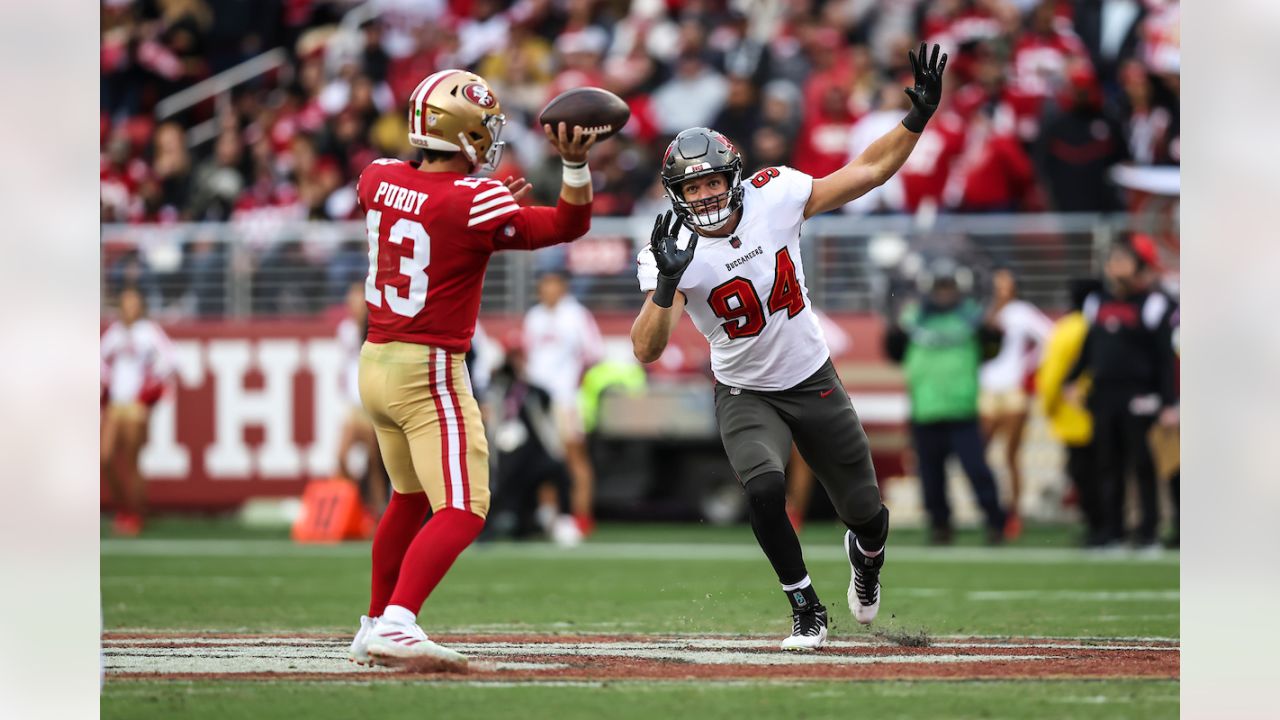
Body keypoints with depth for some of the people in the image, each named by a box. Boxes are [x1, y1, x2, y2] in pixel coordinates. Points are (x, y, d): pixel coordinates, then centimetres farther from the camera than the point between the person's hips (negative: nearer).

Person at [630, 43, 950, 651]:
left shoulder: (773, 197, -14)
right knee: (764, 487, -30)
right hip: (745, 396, -2)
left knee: (866, 513, 8)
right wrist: (666, 283, -44)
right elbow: (646, 350, -30)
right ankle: (806, 612, -9)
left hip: (813, 381, 2)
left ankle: (864, 555, 48)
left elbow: (867, 172, -7)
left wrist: (918, 117, -19)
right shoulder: (672, 252, -19)